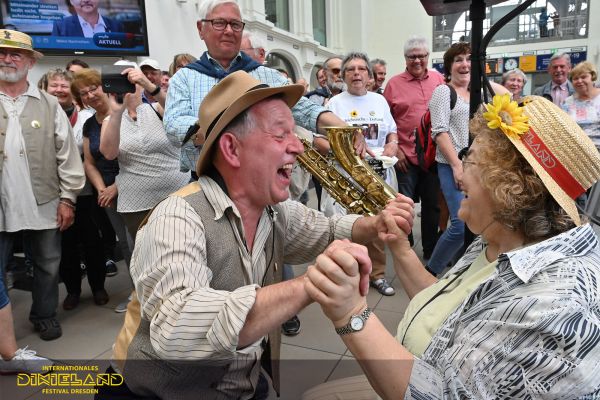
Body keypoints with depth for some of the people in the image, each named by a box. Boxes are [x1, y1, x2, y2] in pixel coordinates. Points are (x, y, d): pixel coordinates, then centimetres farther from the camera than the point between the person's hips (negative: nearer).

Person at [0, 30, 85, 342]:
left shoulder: (49, 105, 3)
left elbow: (67, 155, 0)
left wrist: (67, 198, -4)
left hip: (44, 205, 0)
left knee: (48, 265, 12)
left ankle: (44, 315, 33)